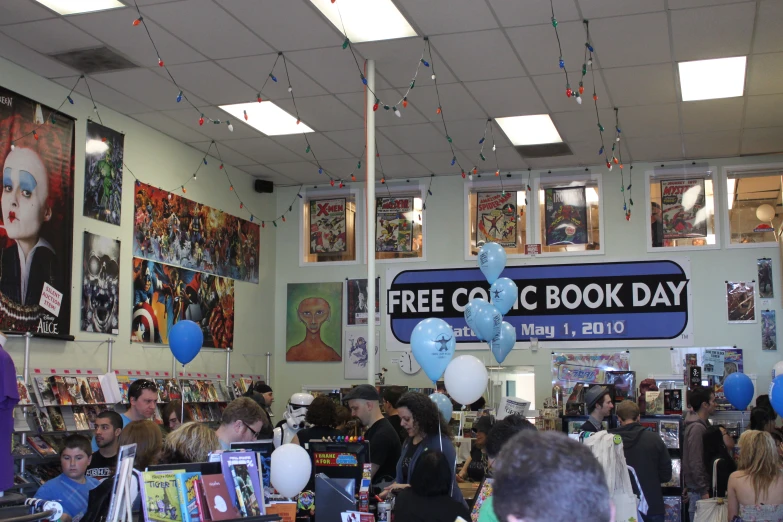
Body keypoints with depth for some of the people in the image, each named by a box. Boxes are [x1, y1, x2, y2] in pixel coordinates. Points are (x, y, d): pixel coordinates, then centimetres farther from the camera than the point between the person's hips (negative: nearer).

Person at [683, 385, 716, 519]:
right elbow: (695, 463, -20)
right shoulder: (696, 428, -16)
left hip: (698, 489, 9)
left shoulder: (701, 425, 14)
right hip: (698, 491, -9)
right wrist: (704, 491, -19)